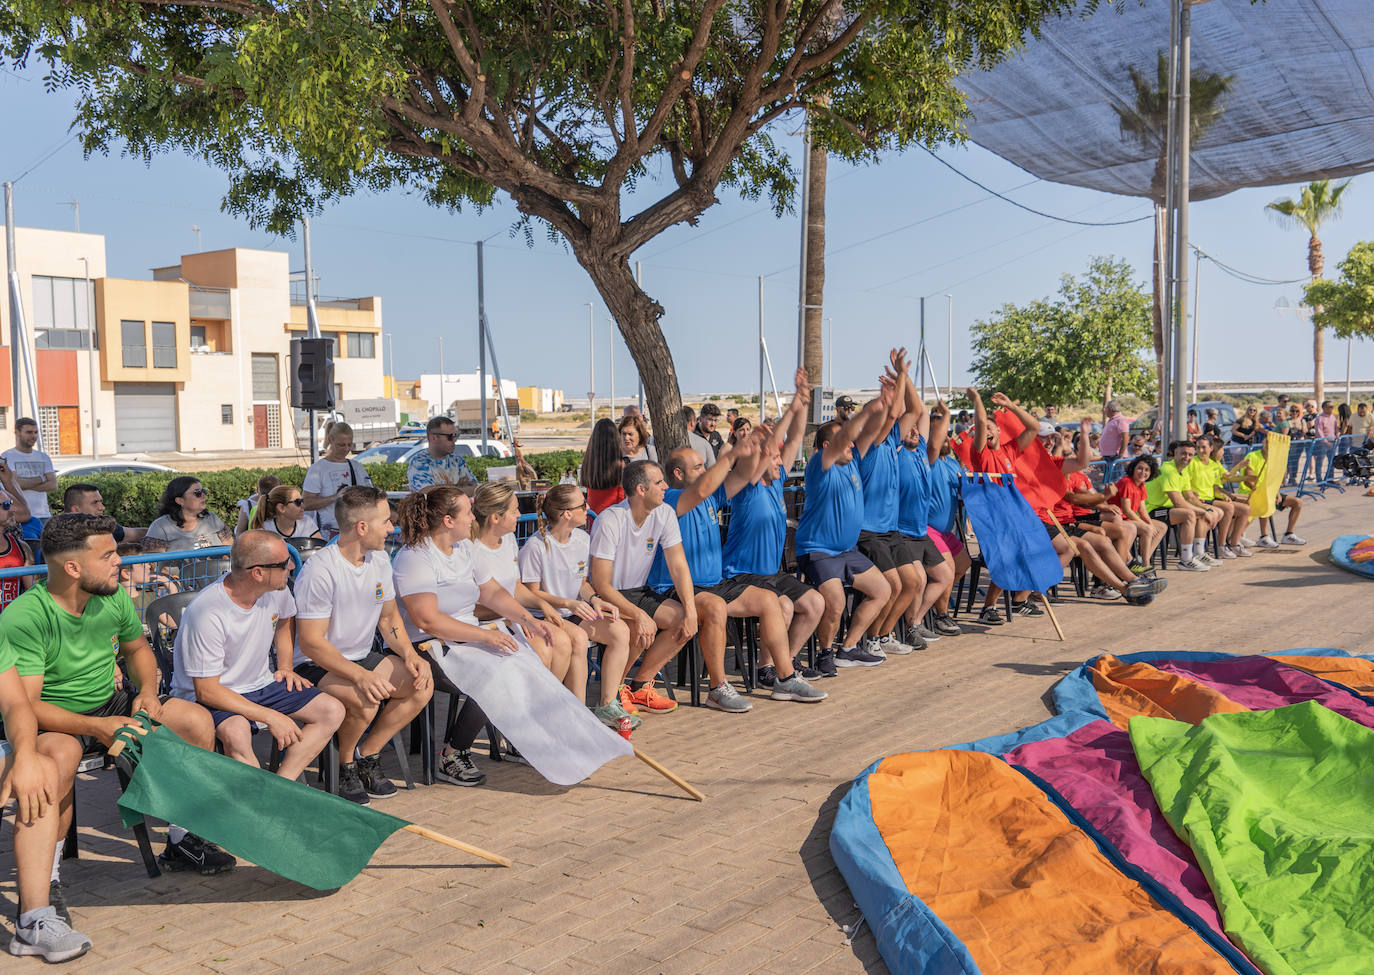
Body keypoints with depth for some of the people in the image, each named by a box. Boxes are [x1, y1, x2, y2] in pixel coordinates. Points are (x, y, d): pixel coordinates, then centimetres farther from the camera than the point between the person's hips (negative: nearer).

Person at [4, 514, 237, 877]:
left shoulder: (114, 597, -4)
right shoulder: (21, 619, -24)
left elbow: (138, 649, 15)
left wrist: (147, 691, -6)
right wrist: (96, 727, -37)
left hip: (109, 702, 6)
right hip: (54, 717, -6)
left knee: (197, 720, -9)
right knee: (60, 759, -39)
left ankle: (181, 841, 2)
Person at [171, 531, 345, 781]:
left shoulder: (275, 589, -7)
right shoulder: (207, 614, -27)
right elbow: (206, 690, -25)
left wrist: (285, 667, 9)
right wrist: (271, 717, -26)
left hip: (260, 685, 7)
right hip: (211, 697, -7)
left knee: (333, 711, -10)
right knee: (236, 732, -39)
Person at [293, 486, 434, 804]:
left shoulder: (379, 560, 1)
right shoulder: (320, 570, -23)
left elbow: (389, 617, 12)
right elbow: (311, 643, -23)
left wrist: (410, 655, -7)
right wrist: (361, 676, -34)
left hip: (362, 657, 8)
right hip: (316, 664, -7)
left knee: (422, 685, -13)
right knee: (364, 701, -34)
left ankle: (366, 756, 4)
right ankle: (345, 767, -2)